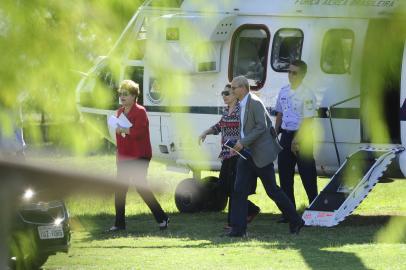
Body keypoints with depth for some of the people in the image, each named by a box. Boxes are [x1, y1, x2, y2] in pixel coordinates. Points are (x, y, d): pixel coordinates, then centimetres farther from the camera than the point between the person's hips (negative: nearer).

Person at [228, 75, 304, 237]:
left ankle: (295, 221, 12)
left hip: (261, 154, -9)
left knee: (272, 190, -2)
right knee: (239, 190, -2)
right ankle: (238, 228, -3)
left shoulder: (255, 103, -15)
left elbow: (262, 126, -21)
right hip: (247, 155, 9)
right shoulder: (242, 104, 13)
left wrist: (243, 142, -22)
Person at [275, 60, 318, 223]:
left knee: (307, 176, -4)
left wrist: (296, 140, -20)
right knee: (285, 174, 7)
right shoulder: (283, 92, 10)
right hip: (286, 135, 7)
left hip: (302, 136, -7)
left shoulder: (307, 94, -11)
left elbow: (307, 120, -15)